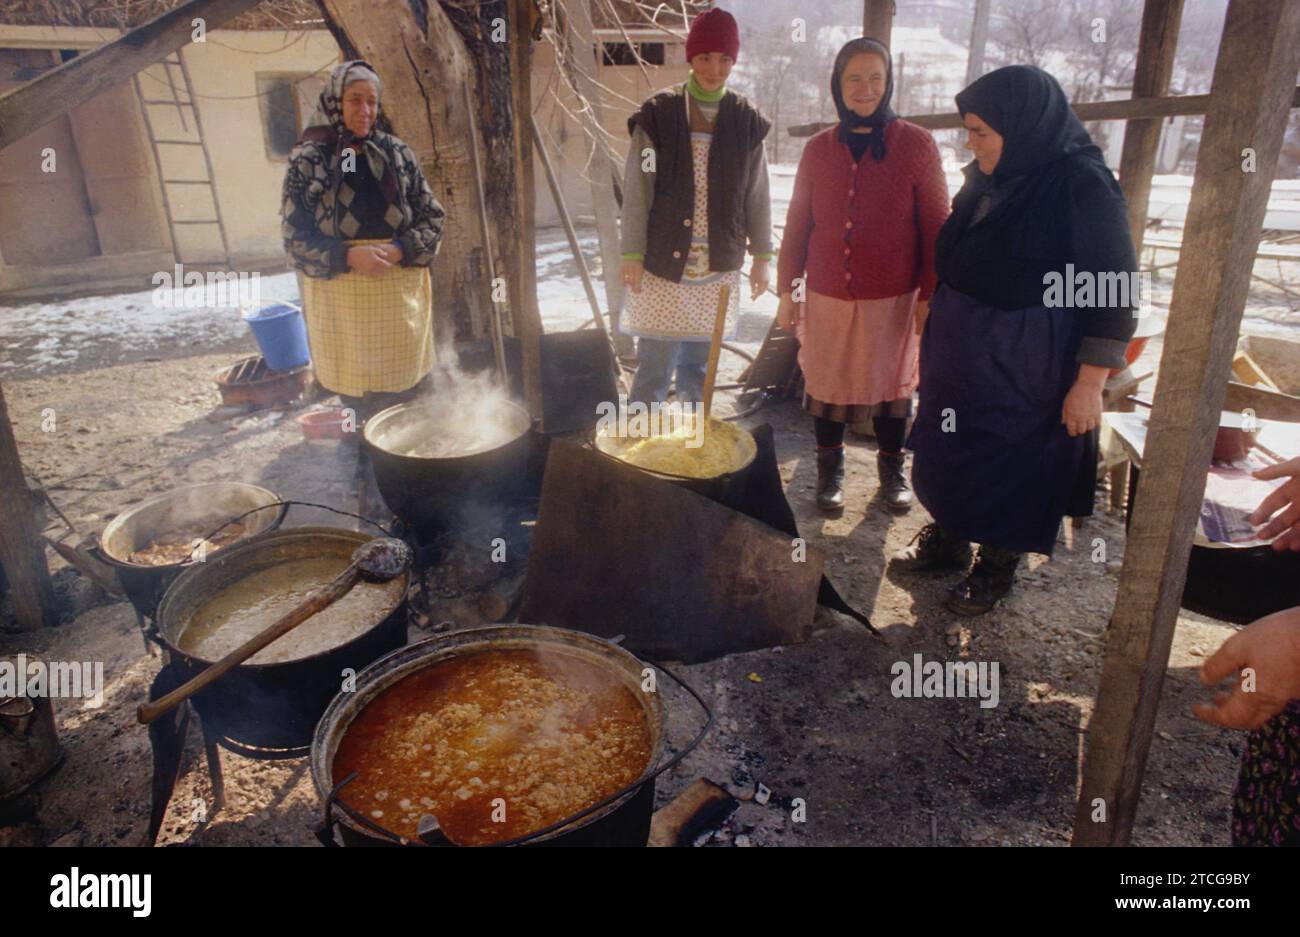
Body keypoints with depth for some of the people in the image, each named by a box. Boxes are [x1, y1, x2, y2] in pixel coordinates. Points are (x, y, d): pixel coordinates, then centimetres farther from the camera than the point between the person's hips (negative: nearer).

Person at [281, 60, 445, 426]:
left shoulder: (398, 154, 4)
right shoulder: (308, 161, -3)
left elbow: (433, 217, 5)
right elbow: (296, 239, -3)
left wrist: (399, 250, -14)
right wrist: (349, 256, -20)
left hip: (401, 297, 2)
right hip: (343, 302, -2)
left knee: (406, 401, 9)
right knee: (358, 402, 6)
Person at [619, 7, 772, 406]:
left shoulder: (746, 121, 5)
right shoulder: (658, 115, -3)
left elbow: (757, 194, 8)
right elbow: (637, 191, -4)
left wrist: (761, 257, 8)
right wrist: (632, 255, -7)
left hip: (718, 266, 3)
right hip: (663, 264, -2)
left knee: (698, 363, 11)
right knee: (654, 365, -3)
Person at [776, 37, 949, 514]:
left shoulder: (916, 144, -5)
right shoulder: (819, 149, 2)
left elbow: (936, 227, -3)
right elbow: (797, 225, 7)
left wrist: (930, 296, -6)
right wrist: (788, 292, 6)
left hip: (892, 298, -1)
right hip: (828, 297, 2)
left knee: (891, 381, 12)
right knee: (827, 381, 9)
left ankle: (891, 466, 32)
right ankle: (830, 466, 29)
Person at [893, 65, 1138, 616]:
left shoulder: (1084, 188, -17)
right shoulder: (987, 179, 2)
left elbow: (1114, 296, -16)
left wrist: (1090, 384, -18)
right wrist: (937, 317, 17)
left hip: (1025, 366, -7)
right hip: (960, 352, 7)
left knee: (1011, 465, 7)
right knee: (946, 448, 16)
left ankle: (998, 566, 27)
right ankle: (948, 540, 37)